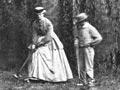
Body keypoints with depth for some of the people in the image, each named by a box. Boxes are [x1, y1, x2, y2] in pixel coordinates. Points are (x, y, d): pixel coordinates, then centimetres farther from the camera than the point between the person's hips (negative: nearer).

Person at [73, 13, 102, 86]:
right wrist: (76, 42, 0)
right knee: (81, 66, 8)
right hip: (81, 50, 7)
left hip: (88, 49, -7)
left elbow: (99, 38, -10)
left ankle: (91, 81, -5)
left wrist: (90, 44, -9)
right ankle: (83, 82, 14)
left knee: (89, 66, -8)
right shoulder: (78, 29, 12)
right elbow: (76, 37, 23)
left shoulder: (90, 28, -9)